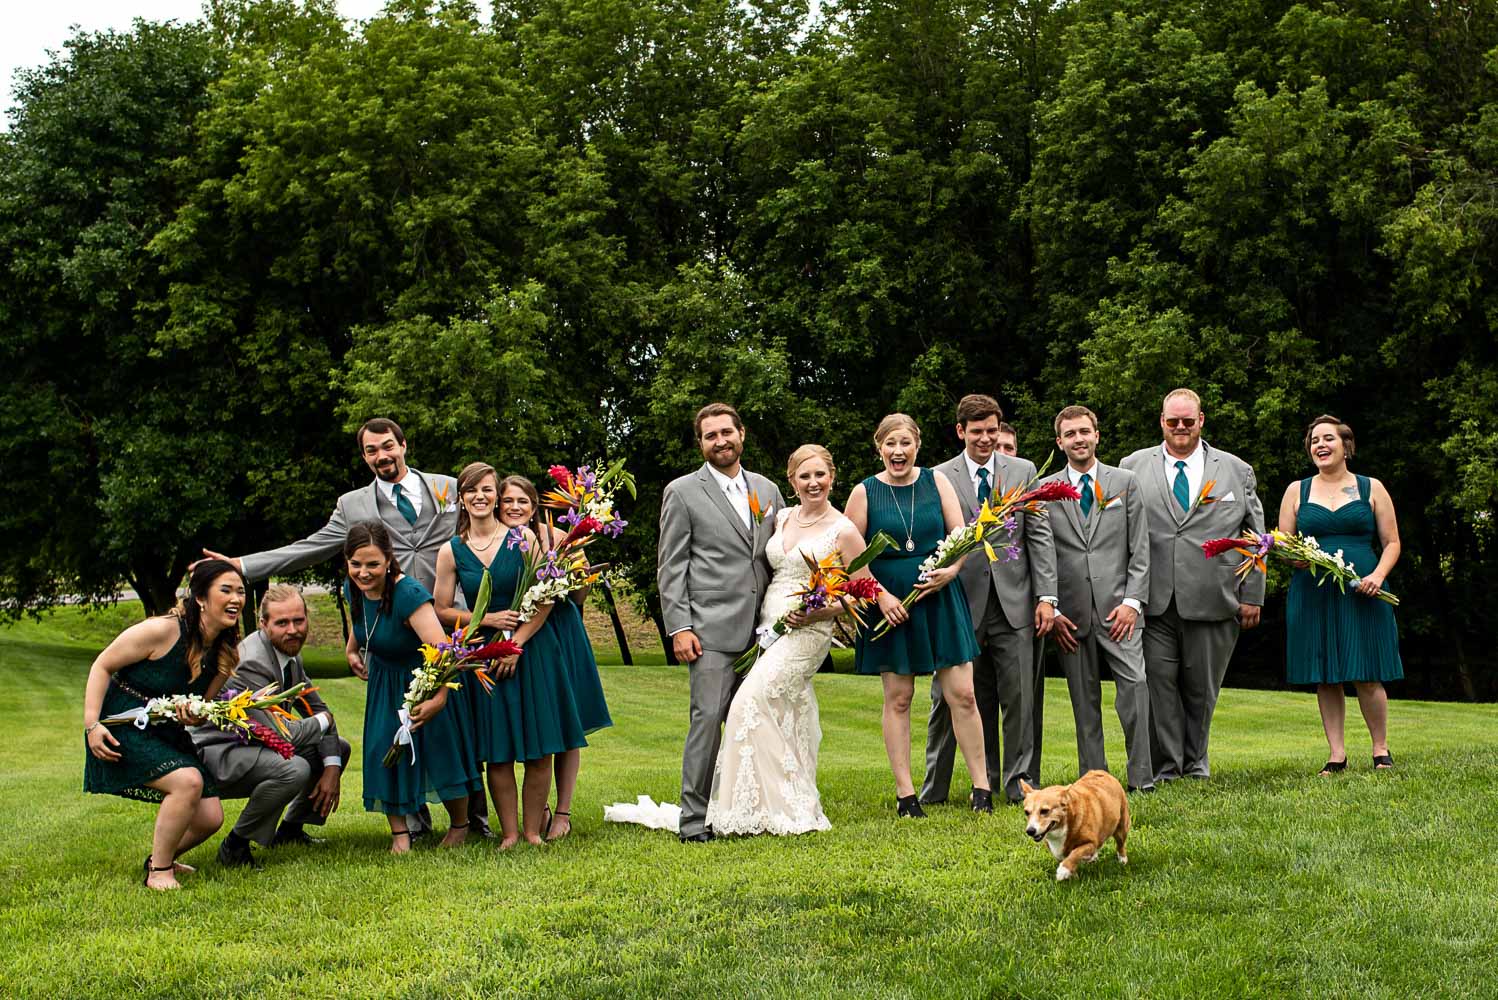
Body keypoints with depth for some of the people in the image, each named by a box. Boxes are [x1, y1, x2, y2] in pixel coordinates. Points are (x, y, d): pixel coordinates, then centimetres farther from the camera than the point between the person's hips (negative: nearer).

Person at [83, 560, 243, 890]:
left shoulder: (226, 654, 0)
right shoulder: (162, 631, -20)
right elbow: (102, 666, -12)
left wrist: (195, 716, -16)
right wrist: (92, 725, -20)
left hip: (169, 735, 7)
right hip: (124, 729, -7)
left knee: (210, 818, -1)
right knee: (188, 781, -29)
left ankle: (160, 859, 29)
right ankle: (158, 871, -11)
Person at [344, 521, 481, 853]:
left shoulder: (408, 593, -36)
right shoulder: (354, 589, -13)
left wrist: (439, 698, -57)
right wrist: (352, 650, 13)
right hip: (386, 683, 6)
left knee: (441, 751, 2)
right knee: (385, 751, -1)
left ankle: (460, 825, 27)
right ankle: (399, 833, 12)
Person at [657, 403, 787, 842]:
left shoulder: (767, 490, 15)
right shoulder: (682, 492, 2)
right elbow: (670, 566, -1)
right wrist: (679, 627, -9)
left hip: (762, 629, 4)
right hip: (711, 629, -4)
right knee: (709, 717, -10)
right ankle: (694, 819, -4)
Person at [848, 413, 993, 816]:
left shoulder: (937, 482, 5)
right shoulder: (865, 493, 0)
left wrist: (952, 569, -16)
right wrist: (880, 595, -10)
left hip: (939, 599, 1)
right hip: (889, 603, -1)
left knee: (962, 695, -1)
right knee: (897, 699, 4)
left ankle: (981, 787, 8)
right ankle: (905, 794, 10)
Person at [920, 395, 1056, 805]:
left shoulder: (1023, 471, 9)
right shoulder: (939, 478, 4)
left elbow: (1039, 536, 6)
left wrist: (1046, 596, -1)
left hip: (1015, 603, 1)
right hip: (964, 603, -1)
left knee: (1021, 698, 1)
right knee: (976, 701, 4)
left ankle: (1021, 783, 9)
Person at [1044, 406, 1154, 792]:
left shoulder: (1125, 482, 9)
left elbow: (1140, 549, 5)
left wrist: (1132, 602, -5)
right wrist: (1050, 609, -2)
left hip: (1118, 607, -1)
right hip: (1071, 612, 1)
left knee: (1135, 684, -13)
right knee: (1084, 699, 3)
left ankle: (1141, 778, -6)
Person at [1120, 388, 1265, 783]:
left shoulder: (1237, 471, 11)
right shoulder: (1133, 467, 8)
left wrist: (1252, 596, 5)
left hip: (1212, 600, 1)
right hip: (1154, 601, -1)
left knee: (1202, 687, 7)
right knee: (1159, 683, -3)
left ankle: (1195, 763, 23)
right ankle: (1166, 768, 6)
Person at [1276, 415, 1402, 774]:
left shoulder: (1371, 489, 9)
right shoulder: (1297, 491, 12)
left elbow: (1392, 543, 8)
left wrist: (1378, 575, -10)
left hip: (1362, 595, -2)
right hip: (1313, 594, 2)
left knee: (1368, 676, -4)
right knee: (1325, 678, 2)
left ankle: (1381, 750, 11)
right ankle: (1336, 754, 8)